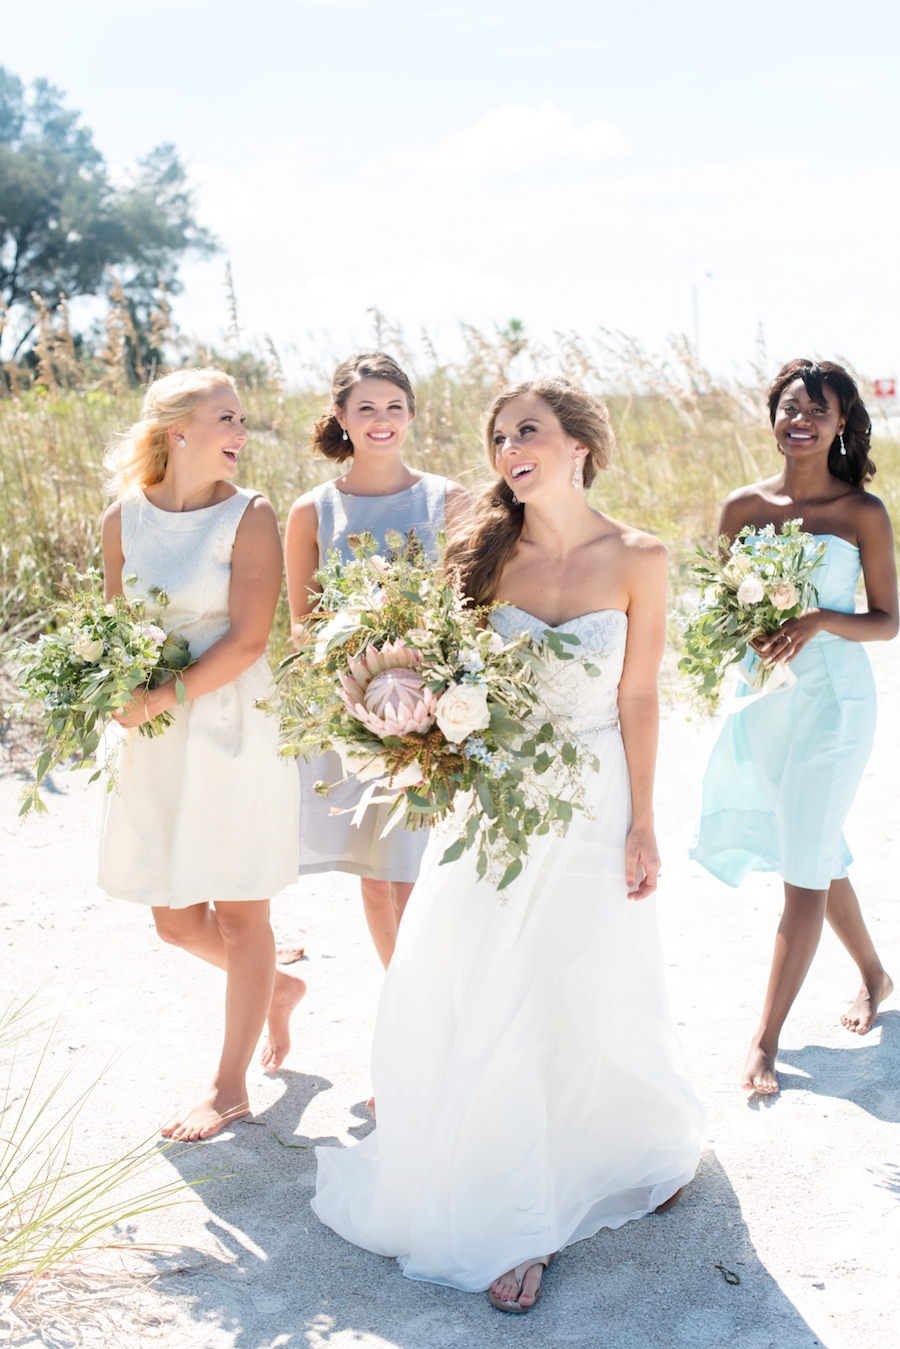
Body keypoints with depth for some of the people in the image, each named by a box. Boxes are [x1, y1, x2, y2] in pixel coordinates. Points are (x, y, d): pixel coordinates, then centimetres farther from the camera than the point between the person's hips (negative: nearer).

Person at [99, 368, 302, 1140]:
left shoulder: (249, 516, -8)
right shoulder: (124, 519, 3)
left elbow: (247, 639, -15)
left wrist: (161, 698, -19)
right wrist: (126, 704, -6)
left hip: (234, 725, -4)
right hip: (156, 740, 5)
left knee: (239, 914, 4)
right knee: (175, 919, 12)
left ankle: (230, 1087, 19)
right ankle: (277, 988, 41)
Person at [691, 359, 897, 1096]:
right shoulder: (743, 506, 3)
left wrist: (821, 621, -21)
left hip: (832, 697, -4)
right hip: (760, 697, 4)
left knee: (806, 871, -4)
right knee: (819, 855, 18)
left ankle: (766, 1041, 4)